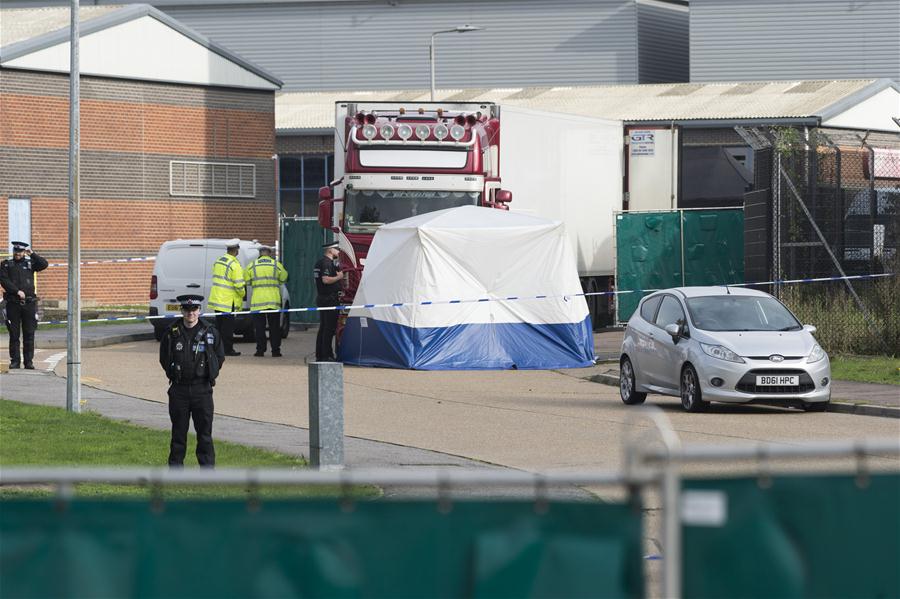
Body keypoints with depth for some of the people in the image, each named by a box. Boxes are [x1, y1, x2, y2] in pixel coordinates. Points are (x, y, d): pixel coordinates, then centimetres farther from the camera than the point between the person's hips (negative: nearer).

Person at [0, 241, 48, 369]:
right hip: (13, 303, -1)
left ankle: (29, 361, 4)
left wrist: (32, 254, -9)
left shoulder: (30, 263, 12)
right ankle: (15, 361, 5)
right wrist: (17, 291, -14)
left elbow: (44, 265, -3)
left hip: (29, 302, 1)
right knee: (14, 334, 1)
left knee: (29, 334, 0)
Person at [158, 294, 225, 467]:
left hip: (202, 389, -1)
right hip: (178, 389, 1)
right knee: (178, 430, 6)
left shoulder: (210, 333, 0)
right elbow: (164, 359, 13)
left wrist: (209, 374, 4)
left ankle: (208, 467, 5)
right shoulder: (172, 333, 1)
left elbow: (220, 357, 9)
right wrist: (173, 374, 6)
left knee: (204, 430, 0)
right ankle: (176, 465, 14)